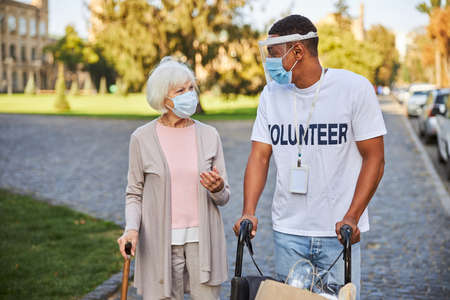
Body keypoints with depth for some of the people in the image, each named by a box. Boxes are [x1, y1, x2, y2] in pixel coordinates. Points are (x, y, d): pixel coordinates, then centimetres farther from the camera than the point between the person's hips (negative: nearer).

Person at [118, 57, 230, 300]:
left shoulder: (209, 136, 4)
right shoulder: (142, 139, -1)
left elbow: (224, 198, 8)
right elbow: (134, 193, 6)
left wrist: (217, 189, -15)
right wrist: (132, 229, -11)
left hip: (202, 240, 2)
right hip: (160, 242, -1)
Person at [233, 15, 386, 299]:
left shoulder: (354, 88, -7)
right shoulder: (272, 93, 5)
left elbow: (374, 158, -7)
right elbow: (260, 156, 3)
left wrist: (352, 217, -16)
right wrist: (249, 211, -11)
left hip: (340, 232, -3)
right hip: (287, 231, 3)